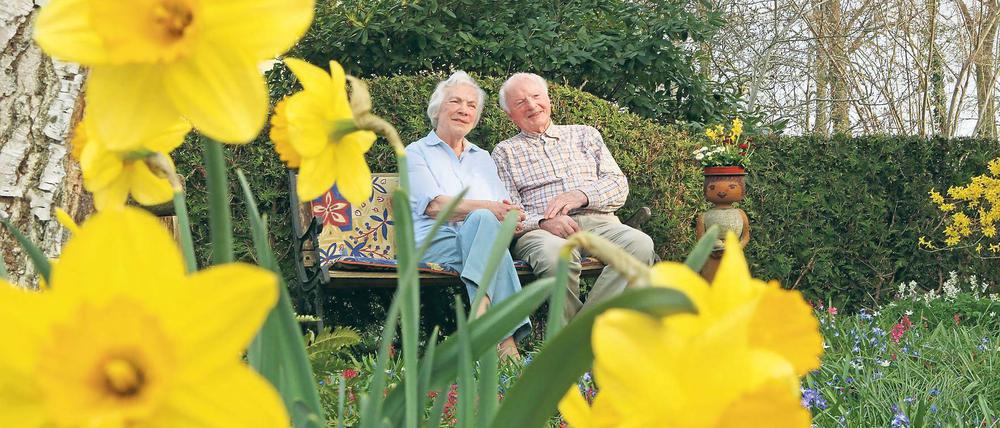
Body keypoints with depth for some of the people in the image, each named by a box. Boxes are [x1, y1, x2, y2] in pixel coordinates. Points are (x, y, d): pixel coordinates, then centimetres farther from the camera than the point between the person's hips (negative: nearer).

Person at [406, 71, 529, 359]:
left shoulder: (482, 158, 28)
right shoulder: (417, 152, 12)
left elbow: (503, 208, 16)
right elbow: (434, 205, -7)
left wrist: (511, 217, -12)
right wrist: (488, 207, -22)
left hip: (478, 238, 3)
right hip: (434, 242, -3)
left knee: (483, 221, -35)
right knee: (483, 219, -36)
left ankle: (481, 315, -51)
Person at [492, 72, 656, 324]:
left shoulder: (585, 135, 25)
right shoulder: (505, 152, 19)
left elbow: (619, 185, 15)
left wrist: (581, 195, -5)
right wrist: (543, 221, -14)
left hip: (598, 221, 3)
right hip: (539, 229, -2)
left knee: (640, 244, -31)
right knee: (556, 253, -40)